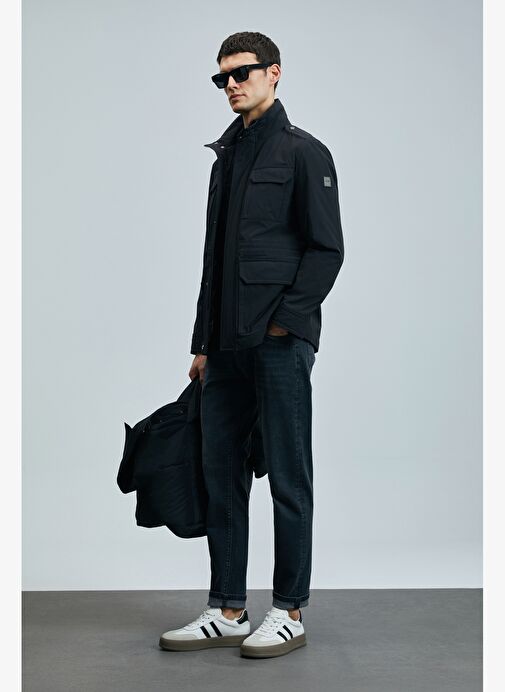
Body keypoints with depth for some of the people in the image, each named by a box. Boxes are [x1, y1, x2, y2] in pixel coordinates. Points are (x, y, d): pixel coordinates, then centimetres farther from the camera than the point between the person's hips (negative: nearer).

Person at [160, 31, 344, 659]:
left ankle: (289, 614, 11)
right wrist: (203, 343, 16)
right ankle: (227, 611, 19)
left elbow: (327, 248, -7)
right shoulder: (226, 156, 19)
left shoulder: (303, 152, -2)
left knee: (288, 481, 1)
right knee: (221, 476, 9)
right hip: (228, 346, 8)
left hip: (280, 342, -7)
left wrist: (285, 318, -14)